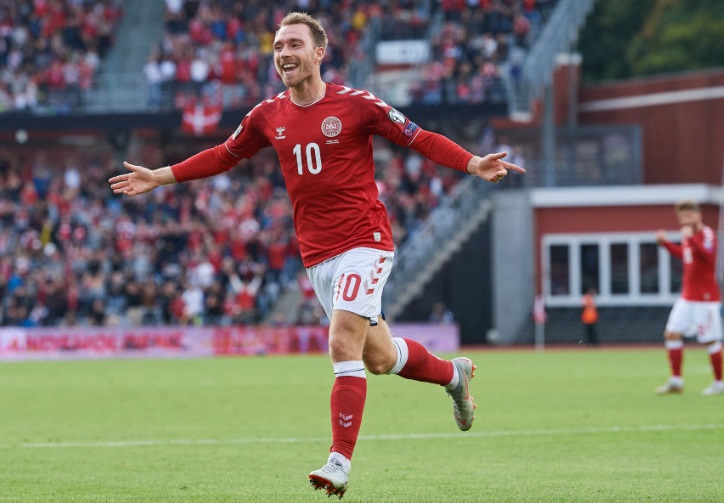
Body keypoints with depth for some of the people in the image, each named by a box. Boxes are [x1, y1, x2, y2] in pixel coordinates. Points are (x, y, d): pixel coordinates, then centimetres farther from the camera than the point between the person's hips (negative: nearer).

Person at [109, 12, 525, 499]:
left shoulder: (355, 104, -8)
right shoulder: (268, 116, 6)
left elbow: (421, 139, -6)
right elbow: (224, 156, 21)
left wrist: (474, 164, -20)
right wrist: (159, 177, 20)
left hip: (364, 242, -5)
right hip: (317, 254, 5)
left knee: (344, 345, -18)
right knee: (379, 358, 11)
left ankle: (340, 460, -15)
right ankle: (454, 373, 39)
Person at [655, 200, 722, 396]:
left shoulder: (707, 234, -13)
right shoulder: (687, 235, 11)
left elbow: (708, 256, -32)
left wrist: (691, 239, -41)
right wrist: (666, 243, 23)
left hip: (705, 297, -8)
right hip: (687, 295, 8)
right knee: (672, 334, 2)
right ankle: (676, 381, 8)